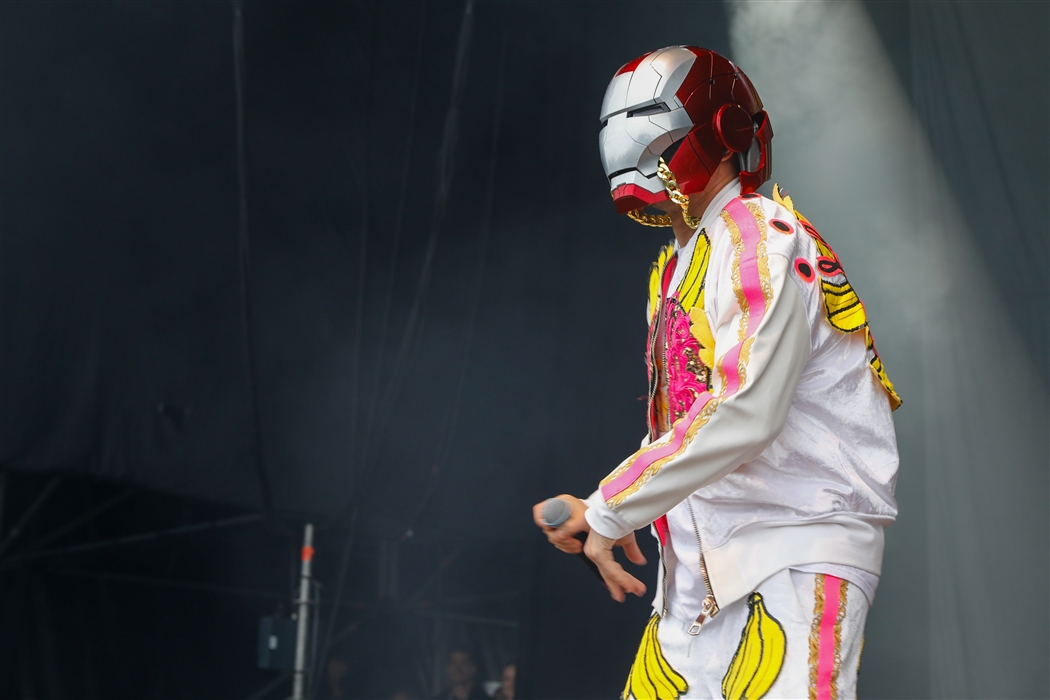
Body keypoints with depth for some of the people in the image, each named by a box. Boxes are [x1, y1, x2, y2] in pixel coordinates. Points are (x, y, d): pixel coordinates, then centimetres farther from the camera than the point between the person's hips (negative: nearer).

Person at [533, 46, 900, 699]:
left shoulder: (764, 236, -10)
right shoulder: (672, 269, 18)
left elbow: (743, 412, -21)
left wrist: (610, 508, -15)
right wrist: (609, 510, 3)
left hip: (799, 552, -8)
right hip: (701, 565, 8)